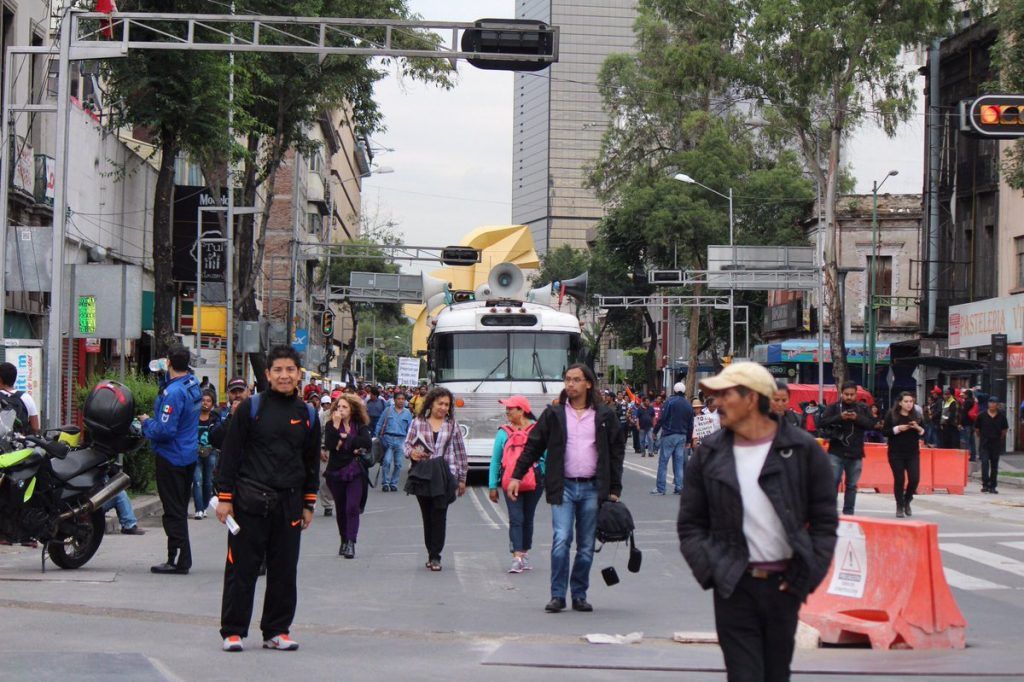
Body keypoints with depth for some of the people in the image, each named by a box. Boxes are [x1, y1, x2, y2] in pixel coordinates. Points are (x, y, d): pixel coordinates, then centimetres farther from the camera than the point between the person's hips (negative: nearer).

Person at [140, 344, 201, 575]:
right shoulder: (193, 383, 4)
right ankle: (182, 559, 21)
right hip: (189, 455, 9)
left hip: (171, 457, -9)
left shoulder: (173, 392, -23)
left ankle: (178, 560, -1)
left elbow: (165, 430, -26)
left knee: (174, 510, -4)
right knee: (180, 509, 16)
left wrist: (146, 422, -7)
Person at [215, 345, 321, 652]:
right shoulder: (250, 408, -1)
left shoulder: (307, 416, 9)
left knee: (284, 570, 7)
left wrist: (308, 505, 14)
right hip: (250, 502, -3)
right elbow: (231, 453, -1)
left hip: (289, 504, 3)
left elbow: (311, 463, 16)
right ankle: (233, 631, 8)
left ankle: (277, 630, 17)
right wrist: (225, 497, -6)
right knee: (241, 568, 0)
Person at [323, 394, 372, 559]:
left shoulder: (360, 426, 1)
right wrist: (336, 426, -22)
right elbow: (328, 445, -16)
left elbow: (366, 442, -17)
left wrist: (345, 438, -15)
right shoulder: (330, 425, -1)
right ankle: (344, 540, 24)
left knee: (352, 507, -13)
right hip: (336, 472, 1)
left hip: (355, 472, -1)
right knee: (341, 508, 10)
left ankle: (351, 543, -15)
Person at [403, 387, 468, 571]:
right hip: (423, 476, 1)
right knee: (427, 516, 6)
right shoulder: (418, 423, 7)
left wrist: (462, 478, 9)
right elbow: (407, 443, 9)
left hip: (444, 477, -1)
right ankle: (432, 554, 17)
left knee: (439, 516, -8)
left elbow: (460, 452, 10)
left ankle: (435, 556, -4)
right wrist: (411, 452, -15)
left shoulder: (452, 425, 8)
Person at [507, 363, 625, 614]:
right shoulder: (554, 414, 6)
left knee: (586, 546, 5)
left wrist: (614, 489, 5)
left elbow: (617, 452, 9)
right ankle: (557, 595, -5)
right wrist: (517, 476, 1)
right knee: (561, 541, -12)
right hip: (563, 487, -1)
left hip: (592, 488, 1)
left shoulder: (605, 416, 6)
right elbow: (533, 446, 8)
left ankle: (579, 596, 15)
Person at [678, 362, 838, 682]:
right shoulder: (709, 454, 4)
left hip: (784, 584, 0)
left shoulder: (802, 449, -1)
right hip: (735, 587, 0)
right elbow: (690, 523, 8)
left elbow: (825, 520, 3)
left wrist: (807, 575, -5)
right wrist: (710, 570, -5)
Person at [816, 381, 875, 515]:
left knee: (852, 485, 9)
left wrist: (857, 418, -17)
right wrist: (839, 417, -22)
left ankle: (848, 513, 17)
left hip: (855, 454, 3)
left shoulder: (862, 409, 8)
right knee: (832, 483, -6)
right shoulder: (833, 407, 0)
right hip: (836, 452, -3)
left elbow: (872, 424, -1)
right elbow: (821, 423, -10)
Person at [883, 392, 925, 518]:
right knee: (899, 480, -2)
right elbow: (884, 431, -6)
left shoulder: (916, 415, 5)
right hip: (896, 453, -2)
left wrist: (918, 428, -13)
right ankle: (899, 507, 11)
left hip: (913, 453, 2)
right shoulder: (891, 415, -3)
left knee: (914, 479, -5)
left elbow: (923, 433, 8)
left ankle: (907, 501, 21)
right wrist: (898, 429, -19)